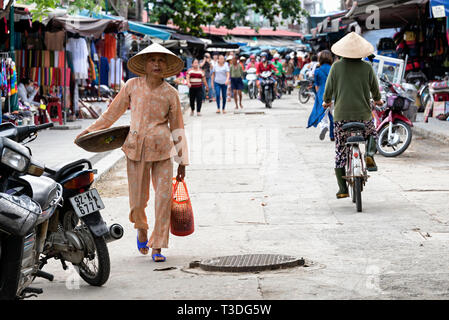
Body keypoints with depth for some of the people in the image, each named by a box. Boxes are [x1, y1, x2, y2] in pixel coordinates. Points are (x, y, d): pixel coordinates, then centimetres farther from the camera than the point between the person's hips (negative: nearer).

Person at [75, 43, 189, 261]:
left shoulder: (170, 94, 1)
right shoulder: (132, 86, 2)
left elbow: (177, 128, 7)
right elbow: (114, 111, 14)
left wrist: (182, 161, 6)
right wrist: (90, 130, 17)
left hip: (162, 149, 0)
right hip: (135, 148, 1)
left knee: (164, 196, -7)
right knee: (137, 200, 4)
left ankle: (157, 247, 3)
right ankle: (141, 229, 38)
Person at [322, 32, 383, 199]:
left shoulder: (336, 67, -3)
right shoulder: (367, 67, -3)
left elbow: (329, 88, 3)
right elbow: (375, 88, 8)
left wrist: (326, 101, 24)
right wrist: (377, 100, 30)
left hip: (341, 114, 0)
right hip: (363, 114, 0)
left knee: (340, 152, 7)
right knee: (372, 134, 30)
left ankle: (342, 189, 4)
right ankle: (370, 154, -2)